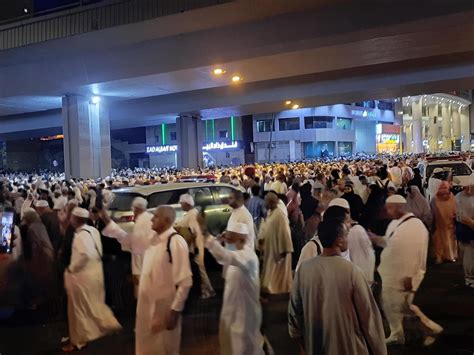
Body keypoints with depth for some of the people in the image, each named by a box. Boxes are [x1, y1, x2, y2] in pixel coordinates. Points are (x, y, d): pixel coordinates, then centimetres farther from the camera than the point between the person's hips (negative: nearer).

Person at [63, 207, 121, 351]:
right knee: (94, 304, 22)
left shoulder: (81, 235, -23)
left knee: (79, 308, 6)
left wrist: (71, 268, -20)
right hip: (94, 272, 8)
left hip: (83, 275, -8)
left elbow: (85, 255, -35)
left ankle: (78, 341, 19)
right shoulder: (93, 230, 5)